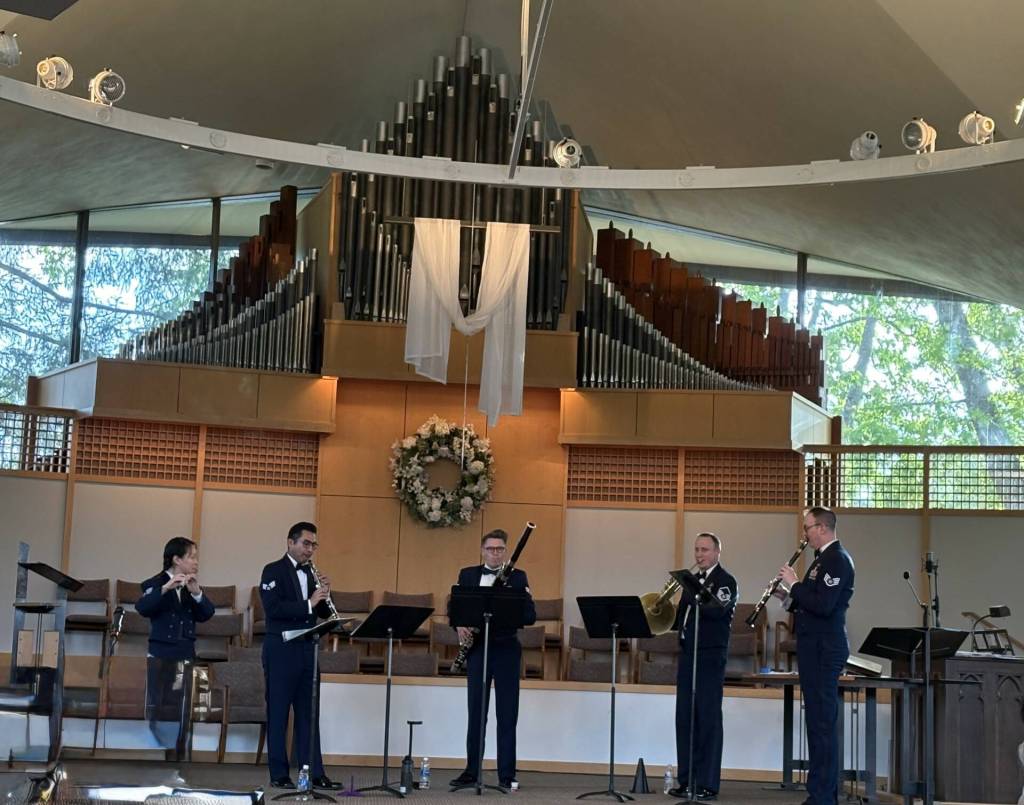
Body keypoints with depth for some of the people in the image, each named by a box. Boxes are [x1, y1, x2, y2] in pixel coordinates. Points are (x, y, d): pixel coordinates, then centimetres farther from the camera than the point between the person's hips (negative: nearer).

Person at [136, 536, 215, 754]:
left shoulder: (192, 586, 9)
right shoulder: (156, 584, -6)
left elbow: (207, 614, -4)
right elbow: (142, 608, -25)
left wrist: (197, 593, -21)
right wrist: (165, 588, -37)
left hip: (185, 658, 5)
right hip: (161, 657, -5)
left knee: (180, 711, 6)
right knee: (157, 709, -2)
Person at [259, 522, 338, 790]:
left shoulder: (310, 573, 14)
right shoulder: (273, 571, -6)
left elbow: (323, 612, 15)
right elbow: (273, 608, -20)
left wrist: (324, 596, -5)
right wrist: (308, 604, -24)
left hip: (307, 650, 7)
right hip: (281, 650, -6)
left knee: (308, 712, 7)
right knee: (278, 713, 0)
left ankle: (314, 772, 10)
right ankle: (279, 774, 5)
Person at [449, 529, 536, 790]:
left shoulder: (517, 577, 3)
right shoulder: (467, 575, 9)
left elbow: (530, 616, -3)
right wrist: (460, 625, -13)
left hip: (506, 649, -1)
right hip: (477, 647, 2)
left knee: (507, 714, 1)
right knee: (475, 711, 7)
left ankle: (507, 774, 6)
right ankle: (471, 771, 16)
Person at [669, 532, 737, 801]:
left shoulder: (726, 581, -4)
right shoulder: (692, 581, 17)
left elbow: (717, 610, -21)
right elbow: (682, 616, 16)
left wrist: (690, 597, -28)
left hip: (710, 656, -7)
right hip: (687, 654, 7)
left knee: (708, 719, -4)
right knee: (684, 718, 7)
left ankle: (707, 784, -1)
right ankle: (686, 781, 13)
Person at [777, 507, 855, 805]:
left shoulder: (837, 559, -14)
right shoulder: (823, 559, 17)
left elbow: (823, 605, -24)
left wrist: (795, 584, -13)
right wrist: (790, 598, 6)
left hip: (824, 650, -10)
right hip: (816, 648, 10)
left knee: (822, 723, -8)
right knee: (819, 722, 13)